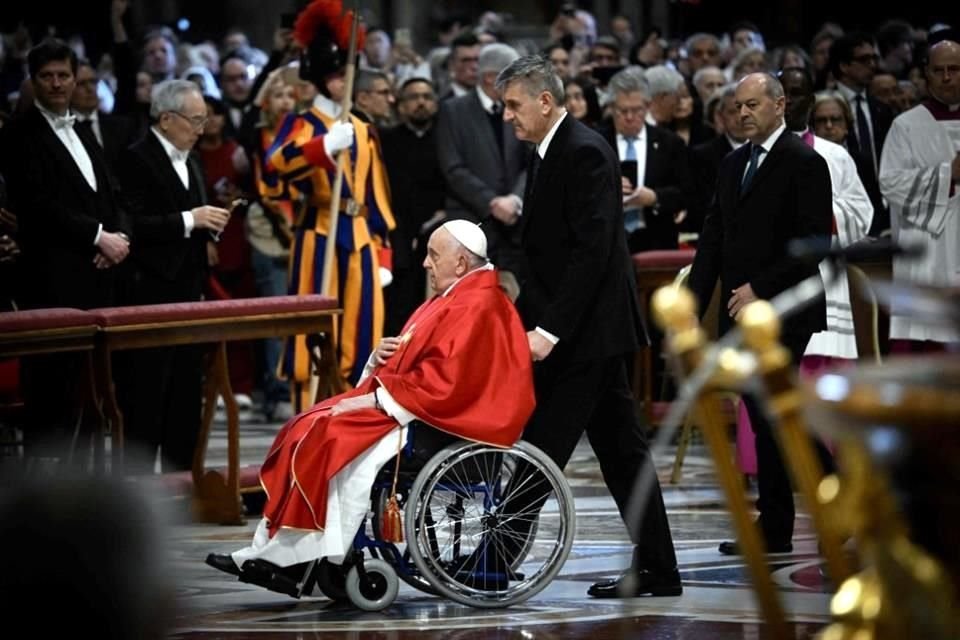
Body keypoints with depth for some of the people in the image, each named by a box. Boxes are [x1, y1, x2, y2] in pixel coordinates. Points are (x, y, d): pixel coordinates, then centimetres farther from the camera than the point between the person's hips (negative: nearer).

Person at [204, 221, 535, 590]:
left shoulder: (476, 309, -15)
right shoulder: (451, 299, 19)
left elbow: (444, 382, -24)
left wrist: (376, 399, -18)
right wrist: (381, 358, 2)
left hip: (441, 421, -11)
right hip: (416, 406, 11)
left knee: (337, 442, -24)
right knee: (310, 432, 0)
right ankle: (268, 551, -5)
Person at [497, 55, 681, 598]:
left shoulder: (585, 153, -15)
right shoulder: (553, 153, 15)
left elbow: (592, 250, -22)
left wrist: (551, 328, -25)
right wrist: (524, 316, 11)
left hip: (587, 329, -10)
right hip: (582, 333, 10)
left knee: (541, 453, -8)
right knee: (622, 451, 11)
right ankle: (655, 570, 15)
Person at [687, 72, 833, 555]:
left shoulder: (804, 163, -6)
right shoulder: (732, 165, 17)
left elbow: (814, 241, -13)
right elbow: (713, 240, 16)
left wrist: (760, 289, -16)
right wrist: (691, 308, 8)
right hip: (742, 313, 7)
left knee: (768, 416, -10)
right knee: (769, 419, 8)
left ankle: (774, 530, -5)